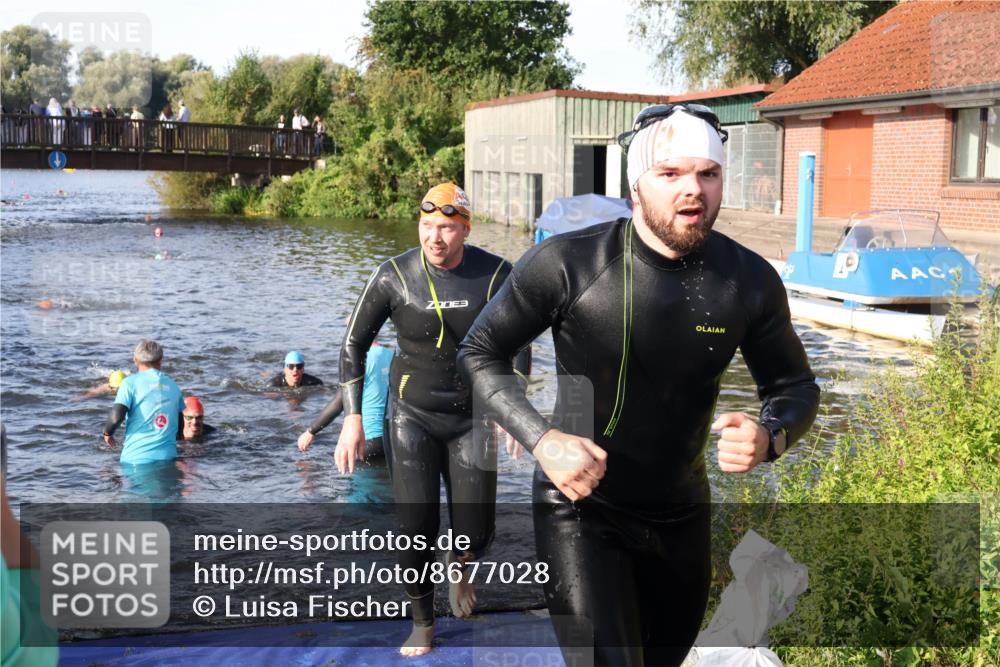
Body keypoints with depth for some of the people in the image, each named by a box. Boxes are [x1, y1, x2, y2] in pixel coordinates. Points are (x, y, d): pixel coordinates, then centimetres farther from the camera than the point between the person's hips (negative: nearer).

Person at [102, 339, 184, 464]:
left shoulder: (131, 382, 0)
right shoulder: (173, 385, 13)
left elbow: (116, 417, -10)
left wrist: (107, 433, 10)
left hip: (136, 457, -3)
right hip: (167, 456, 3)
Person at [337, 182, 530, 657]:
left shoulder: (495, 275, -10)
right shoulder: (394, 277, -12)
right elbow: (354, 346, -2)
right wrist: (353, 419, -8)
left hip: (472, 418, 1)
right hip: (411, 416, -1)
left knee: (476, 535, -4)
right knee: (416, 529, -6)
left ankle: (459, 566, 36)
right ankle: (422, 624, 21)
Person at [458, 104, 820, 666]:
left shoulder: (750, 280, -10)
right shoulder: (568, 263, -19)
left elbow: (795, 386, 3)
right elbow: (481, 352, -7)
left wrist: (769, 437, -21)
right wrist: (541, 439, -22)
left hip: (682, 517, 4)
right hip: (581, 512, -4)